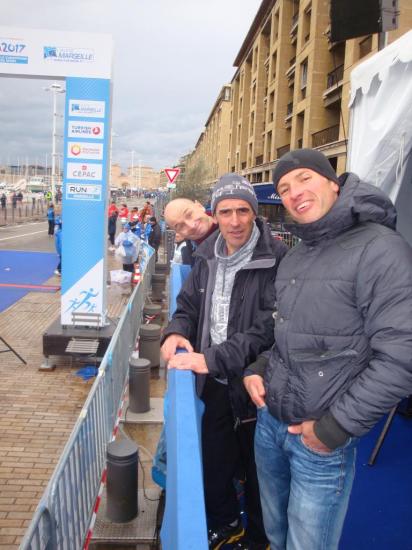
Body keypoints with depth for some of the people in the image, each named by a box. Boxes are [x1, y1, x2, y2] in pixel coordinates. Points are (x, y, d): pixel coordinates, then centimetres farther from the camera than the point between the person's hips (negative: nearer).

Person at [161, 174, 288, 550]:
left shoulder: (275, 259, -19)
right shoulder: (209, 255, 2)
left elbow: (267, 330, -25)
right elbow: (189, 304, 11)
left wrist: (212, 359, -28)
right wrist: (176, 332, -10)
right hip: (215, 383, 6)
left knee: (256, 469, 15)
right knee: (214, 463, 21)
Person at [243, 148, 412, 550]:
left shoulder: (379, 249, -17)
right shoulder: (294, 257, 8)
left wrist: (336, 427, -18)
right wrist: (256, 368, 2)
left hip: (321, 440, -6)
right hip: (268, 421, 7)